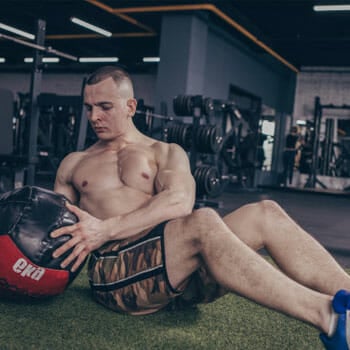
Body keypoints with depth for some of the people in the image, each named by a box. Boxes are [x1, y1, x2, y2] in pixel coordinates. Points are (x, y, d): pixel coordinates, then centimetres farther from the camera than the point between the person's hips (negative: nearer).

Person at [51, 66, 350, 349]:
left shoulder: (165, 153, 17)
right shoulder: (74, 164, 24)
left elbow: (180, 201, -5)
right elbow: (55, 228, 19)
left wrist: (106, 229, -17)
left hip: (176, 260, 3)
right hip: (118, 270, -2)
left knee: (265, 213, -22)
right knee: (203, 221, -34)